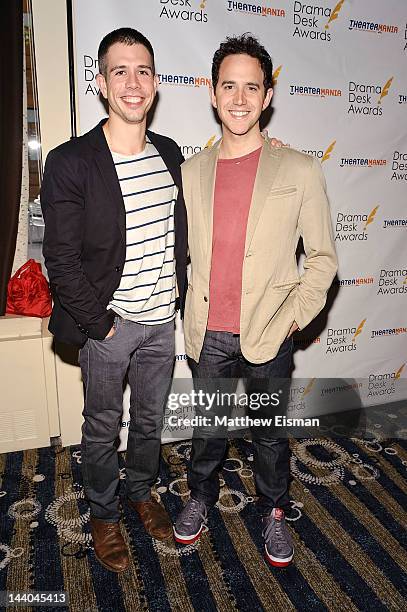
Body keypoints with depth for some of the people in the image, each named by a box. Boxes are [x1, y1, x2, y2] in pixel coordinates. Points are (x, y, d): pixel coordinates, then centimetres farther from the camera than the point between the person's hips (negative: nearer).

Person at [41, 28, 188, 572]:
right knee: (102, 428, 15)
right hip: (106, 324, -4)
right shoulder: (71, 161, -14)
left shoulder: (169, 154, 3)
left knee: (151, 420, 21)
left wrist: (178, 295, 5)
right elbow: (61, 258, -14)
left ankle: (141, 492, 48)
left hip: (162, 321, 5)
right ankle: (103, 513, 41)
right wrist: (99, 323, -13)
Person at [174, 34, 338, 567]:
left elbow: (322, 256, 0)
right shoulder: (191, 171, 3)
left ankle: (274, 513, 43)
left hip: (269, 335, -1)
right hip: (208, 334, 2)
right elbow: (181, 250, 10)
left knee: (270, 433, 17)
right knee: (207, 428, 19)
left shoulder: (300, 171, -5)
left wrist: (297, 316, -9)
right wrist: (191, 316, 4)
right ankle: (202, 497, 46)